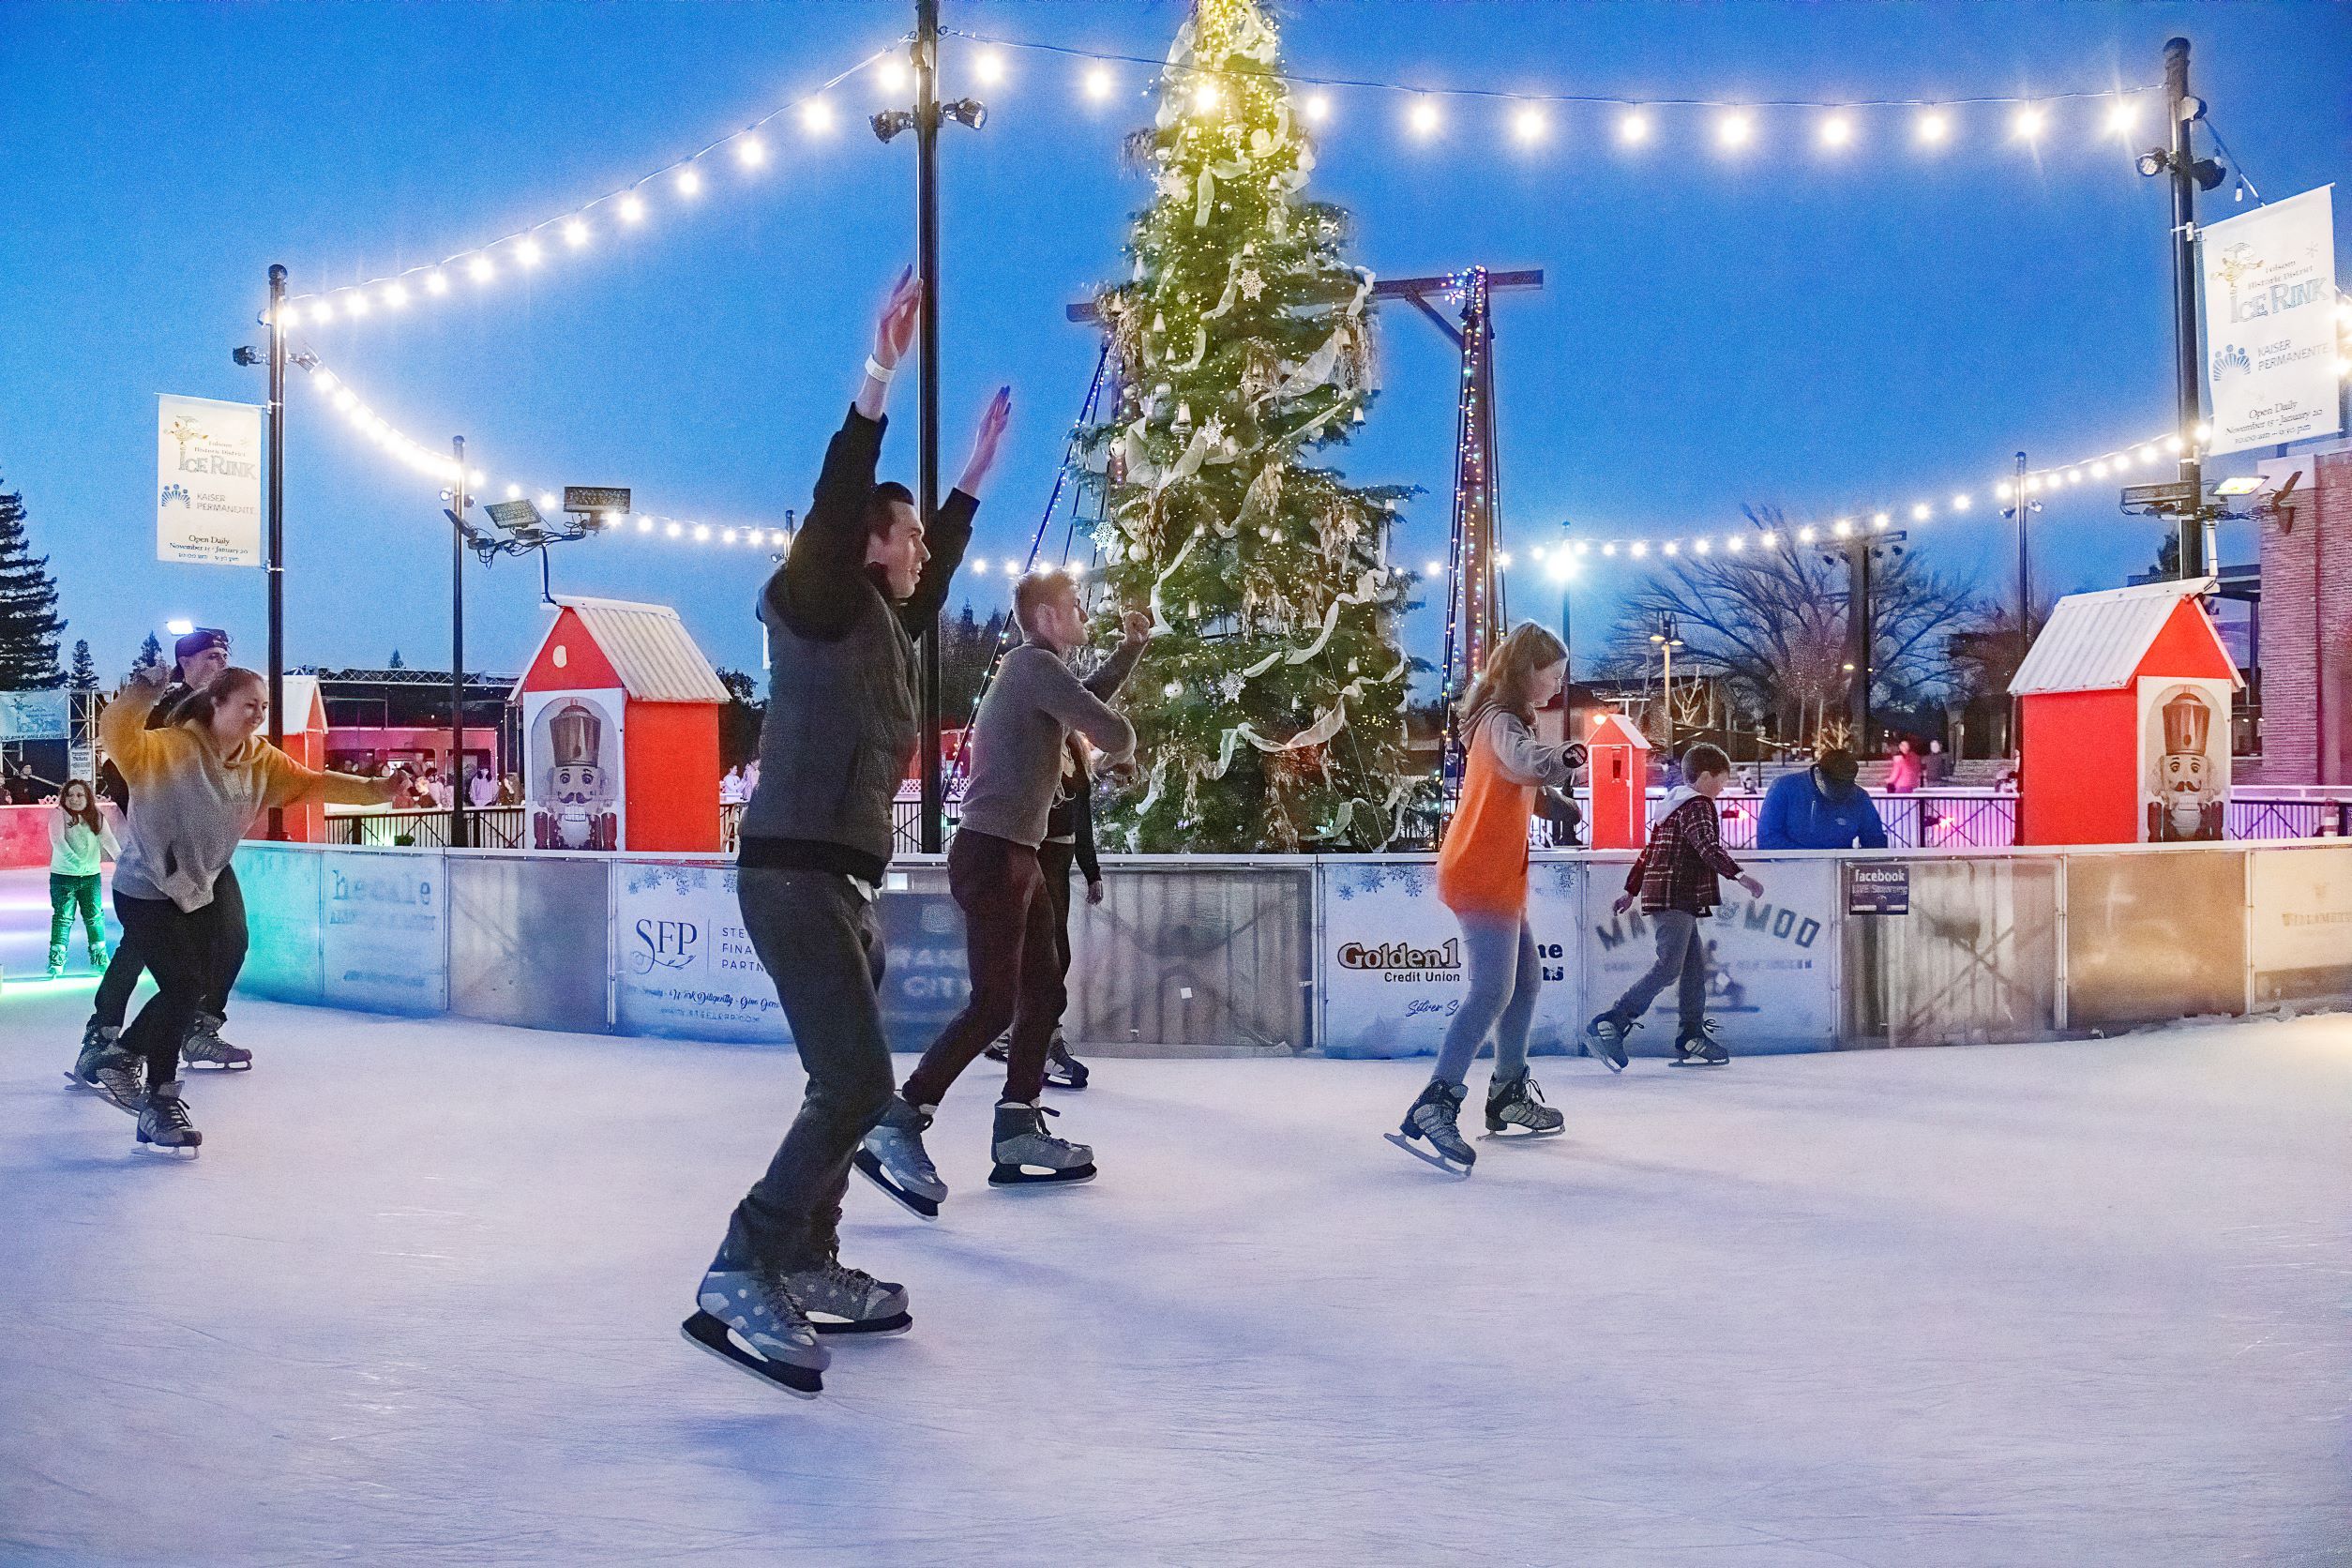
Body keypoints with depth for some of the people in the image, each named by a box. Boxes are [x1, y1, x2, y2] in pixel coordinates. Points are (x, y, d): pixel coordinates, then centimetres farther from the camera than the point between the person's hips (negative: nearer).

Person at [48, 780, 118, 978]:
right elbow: (57, 841, -17)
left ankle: (99, 957, 19)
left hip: (91, 875, 3)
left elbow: (108, 840, -4)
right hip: (63, 875, -3)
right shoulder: (59, 814, -5)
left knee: (94, 917, 7)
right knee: (63, 917, -3)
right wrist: (75, 861, -26)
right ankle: (56, 961, 2)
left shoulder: (97, 817, 5)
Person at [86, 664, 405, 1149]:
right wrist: (144, 689, -51)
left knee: (190, 987, 18)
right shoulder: (171, 748, -24)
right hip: (145, 891, -8)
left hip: (197, 891, 8)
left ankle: (122, 1060, 40)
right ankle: (159, 1104, 0)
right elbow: (117, 735, -38)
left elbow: (311, 783, 0)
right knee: (185, 986, -14)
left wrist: (374, 790, -10)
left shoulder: (261, 759, -4)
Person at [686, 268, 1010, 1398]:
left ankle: (808, 1264, 23)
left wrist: (974, 479, 39)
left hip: (840, 881, 10)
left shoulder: (880, 625, 18)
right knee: (857, 1082, -18)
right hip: (795, 876, -10)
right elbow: (836, 500, -21)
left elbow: (934, 580, 36)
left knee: (847, 1084, 14)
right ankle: (740, 1277, -19)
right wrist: (880, 376, -27)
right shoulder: (818, 605, -6)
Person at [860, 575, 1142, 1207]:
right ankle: (896, 1130, -13)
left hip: (1017, 856, 11)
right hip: (991, 853, -11)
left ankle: (1018, 1133, 14)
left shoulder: (1037, 670, 18)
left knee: (1044, 992, 11)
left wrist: (1132, 645, 30)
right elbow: (1111, 731, -17)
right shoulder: (1034, 664, -12)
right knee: (993, 1003, -14)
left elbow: (1087, 697, 38)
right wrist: (1124, 745, 7)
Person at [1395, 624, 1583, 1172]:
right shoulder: (1501, 720, -16)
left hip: (1500, 874, 11)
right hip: (1480, 875, -11)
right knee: (1492, 990, -18)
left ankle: (1509, 1091, 28)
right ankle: (1435, 1105, -23)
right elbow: (1522, 760, -40)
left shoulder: (1507, 716, 17)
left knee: (1526, 979, 17)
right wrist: (1562, 759, -57)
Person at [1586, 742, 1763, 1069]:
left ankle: (1691, 1041, 13)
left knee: (1694, 967, 11)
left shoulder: (1675, 804, 21)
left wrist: (1631, 891, 29)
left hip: (1679, 904, 11)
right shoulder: (1696, 806, -9)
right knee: (1668, 967, -14)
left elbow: (1649, 852, 25)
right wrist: (1740, 876, -31)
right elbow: (1708, 848, -24)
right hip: (1674, 898, -11)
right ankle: (1610, 1025, -18)